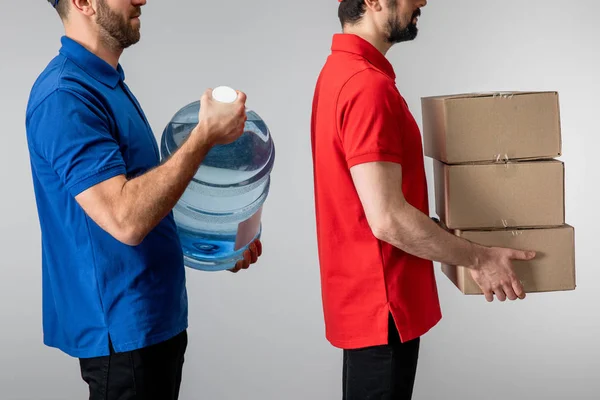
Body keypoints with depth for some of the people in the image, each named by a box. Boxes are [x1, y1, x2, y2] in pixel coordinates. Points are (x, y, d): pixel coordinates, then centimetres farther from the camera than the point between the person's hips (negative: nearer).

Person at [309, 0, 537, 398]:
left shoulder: (341, 70, 9)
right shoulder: (368, 85, -23)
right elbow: (388, 219, -27)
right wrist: (479, 258, -15)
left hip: (367, 295, 10)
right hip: (382, 304, -10)